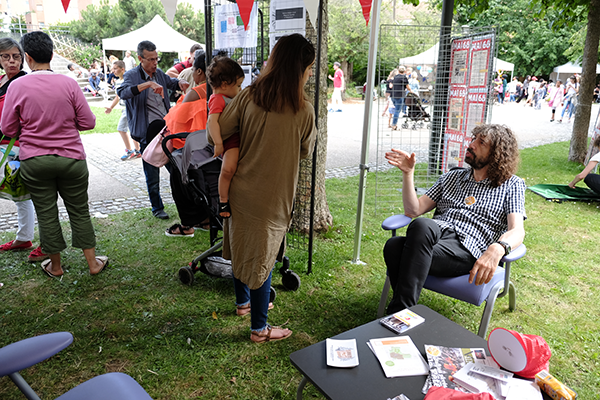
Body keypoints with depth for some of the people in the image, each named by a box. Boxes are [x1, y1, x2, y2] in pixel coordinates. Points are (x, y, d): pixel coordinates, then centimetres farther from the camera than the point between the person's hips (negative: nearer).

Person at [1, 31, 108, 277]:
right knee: (79, 211, 10)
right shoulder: (68, 83, -6)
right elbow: (88, 122, -4)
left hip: (34, 161, 0)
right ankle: (93, 262, 18)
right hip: (71, 158, 0)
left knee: (46, 213, 11)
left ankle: (55, 266, 25)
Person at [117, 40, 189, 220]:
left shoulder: (159, 73, 12)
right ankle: (157, 207, 22)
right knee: (152, 173, 5)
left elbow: (172, 82, 32)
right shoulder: (132, 75, -7)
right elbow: (122, 92, -27)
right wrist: (148, 84, -36)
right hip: (148, 131, -5)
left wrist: (180, 82, 7)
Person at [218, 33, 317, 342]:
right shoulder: (304, 111, -15)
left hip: (240, 188, 5)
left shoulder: (248, 97, -7)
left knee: (242, 247, 23)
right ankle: (259, 328, 25)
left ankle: (243, 302, 46)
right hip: (272, 197, -4)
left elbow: (217, 134, -2)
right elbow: (305, 151, 0)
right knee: (262, 256, 9)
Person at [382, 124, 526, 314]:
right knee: (393, 246, -34)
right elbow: (413, 210, 19)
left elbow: (517, 230, -3)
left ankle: (399, 312, -31)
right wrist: (408, 172, 8)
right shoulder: (452, 177, 28)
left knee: (421, 225, -37)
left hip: (466, 248, -3)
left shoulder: (512, 184, 15)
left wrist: (497, 249, -27)